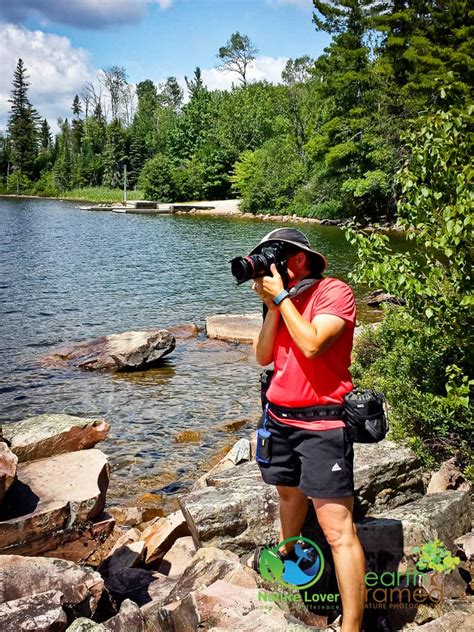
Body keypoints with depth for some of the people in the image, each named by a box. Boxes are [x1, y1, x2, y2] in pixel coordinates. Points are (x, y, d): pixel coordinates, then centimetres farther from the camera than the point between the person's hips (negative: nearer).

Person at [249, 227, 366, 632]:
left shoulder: (335, 292, -11)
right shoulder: (283, 299, 9)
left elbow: (312, 346, -24)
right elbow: (263, 357, 3)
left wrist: (281, 296, -15)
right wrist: (272, 305, -7)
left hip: (321, 422, -7)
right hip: (279, 417, 7)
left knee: (337, 528, -8)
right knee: (289, 492, 27)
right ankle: (286, 556, 53)